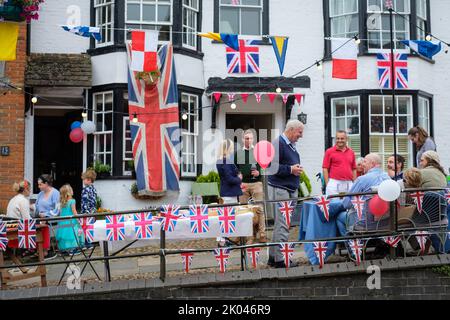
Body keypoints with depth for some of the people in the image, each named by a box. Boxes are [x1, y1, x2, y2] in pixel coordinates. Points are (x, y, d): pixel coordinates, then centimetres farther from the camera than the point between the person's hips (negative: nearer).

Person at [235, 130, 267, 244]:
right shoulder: (238, 153, 13)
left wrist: (259, 172, -9)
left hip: (256, 183, -1)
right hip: (242, 184, 1)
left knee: (259, 209, -4)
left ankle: (262, 234, 0)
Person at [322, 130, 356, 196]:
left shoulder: (351, 152, 13)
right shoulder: (329, 152, 2)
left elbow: (354, 169, 16)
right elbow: (325, 169, 0)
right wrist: (327, 184, -7)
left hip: (349, 184, 4)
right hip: (334, 184, -3)